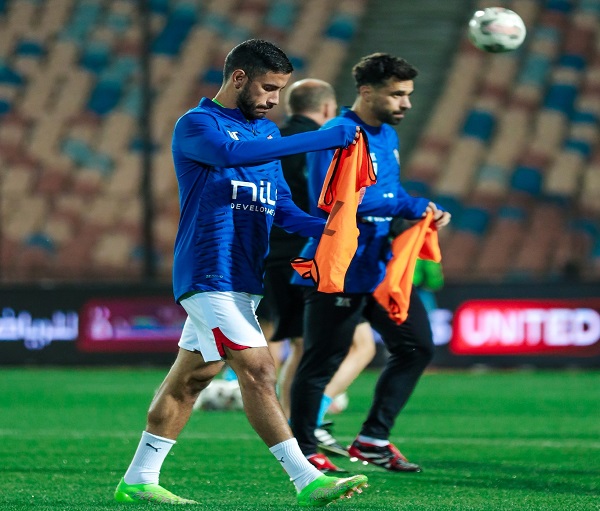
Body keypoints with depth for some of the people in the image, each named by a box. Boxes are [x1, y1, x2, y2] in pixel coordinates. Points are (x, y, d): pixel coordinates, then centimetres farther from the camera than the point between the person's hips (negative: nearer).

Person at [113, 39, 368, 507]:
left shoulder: (266, 131, 18)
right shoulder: (196, 125, -9)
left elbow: (281, 207, 20)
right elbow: (230, 153, -31)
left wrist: (329, 229, -1)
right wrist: (324, 139, -32)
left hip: (244, 279, 9)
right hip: (210, 275, -9)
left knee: (190, 378, 11)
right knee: (258, 371, -13)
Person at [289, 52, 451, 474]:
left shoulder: (387, 135, 12)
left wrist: (424, 209, 2)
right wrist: (406, 205, -23)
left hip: (382, 266, 9)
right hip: (340, 271, -9)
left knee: (417, 346, 9)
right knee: (322, 361, -1)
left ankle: (373, 440, 17)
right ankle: (304, 451, 12)